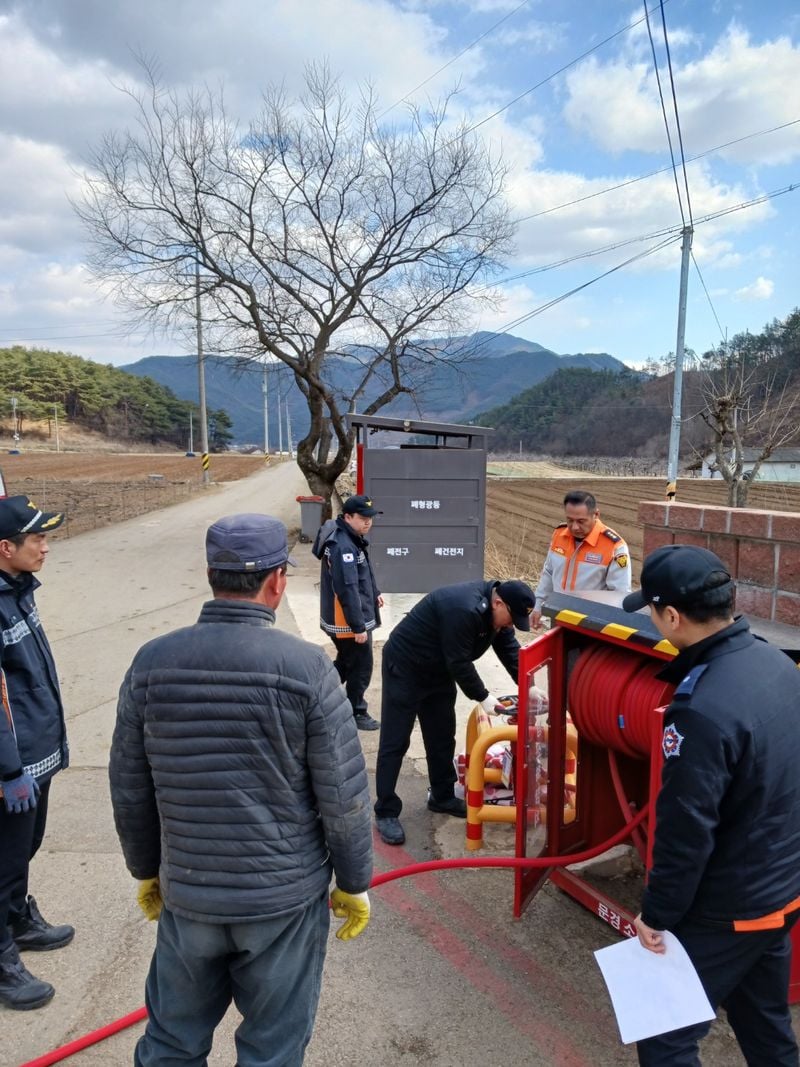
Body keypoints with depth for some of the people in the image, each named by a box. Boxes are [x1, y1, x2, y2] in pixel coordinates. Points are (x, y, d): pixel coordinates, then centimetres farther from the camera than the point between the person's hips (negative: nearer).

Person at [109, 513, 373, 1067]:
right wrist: (354, 884, 3)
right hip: (286, 897, -3)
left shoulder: (152, 662, -8)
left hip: (186, 895, 3)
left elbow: (130, 789, 2)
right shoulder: (307, 666, -18)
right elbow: (344, 797, -13)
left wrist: (147, 870, 17)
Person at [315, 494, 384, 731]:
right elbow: (347, 590, -29)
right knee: (361, 667, 5)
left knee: (345, 662, 23)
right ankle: (356, 714, 21)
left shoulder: (353, 539, 7)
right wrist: (358, 626, -26)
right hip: (347, 622, -10)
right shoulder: (342, 547, -26)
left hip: (340, 621, 10)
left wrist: (374, 593, 29)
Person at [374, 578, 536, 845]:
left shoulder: (496, 612, -4)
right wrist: (483, 697, -20)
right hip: (405, 667, -9)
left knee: (442, 738, 14)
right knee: (395, 743, -2)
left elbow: (510, 651, 2)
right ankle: (385, 812, 6)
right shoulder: (463, 610, -34)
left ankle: (443, 797, 30)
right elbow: (459, 663, -29)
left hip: (439, 671, 9)